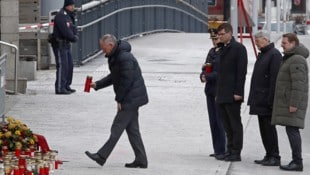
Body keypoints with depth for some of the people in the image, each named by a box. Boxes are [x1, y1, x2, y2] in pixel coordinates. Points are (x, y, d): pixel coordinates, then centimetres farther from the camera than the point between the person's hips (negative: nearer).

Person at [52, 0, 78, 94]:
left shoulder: (69, 16, 15)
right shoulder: (61, 16, -16)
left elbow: (73, 28, 14)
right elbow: (65, 31, -23)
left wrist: (75, 36, -7)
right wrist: (73, 38, -9)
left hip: (66, 44, 10)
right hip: (59, 44, -10)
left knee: (69, 66, 13)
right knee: (62, 66, -12)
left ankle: (66, 86, 21)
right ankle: (59, 88, -11)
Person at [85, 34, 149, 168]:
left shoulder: (125, 58, -20)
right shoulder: (115, 56, 14)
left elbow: (126, 80, -23)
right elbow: (114, 77, 24)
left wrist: (119, 99, -17)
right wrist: (97, 85, 15)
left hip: (130, 98, -10)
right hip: (132, 98, 10)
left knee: (117, 129, -7)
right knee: (132, 129, 11)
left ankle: (101, 157, -5)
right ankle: (141, 160, 13)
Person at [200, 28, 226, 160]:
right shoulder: (212, 51, 15)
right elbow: (205, 67, 19)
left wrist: (208, 77, -14)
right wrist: (203, 76, -3)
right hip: (210, 90, 8)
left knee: (220, 122, -8)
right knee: (213, 121, 10)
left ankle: (221, 151, -5)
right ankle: (217, 150, 16)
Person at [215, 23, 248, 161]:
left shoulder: (238, 48, -8)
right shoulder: (223, 49, 17)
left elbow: (241, 71, -13)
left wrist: (238, 92, -18)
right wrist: (218, 93, 17)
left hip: (232, 94, -8)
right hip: (222, 95, 8)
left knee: (235, 123, -4)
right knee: (226, 124, 10)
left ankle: (236, 153, -1)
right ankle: (230, 150, 15)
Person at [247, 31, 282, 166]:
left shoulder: (274, 54, -13)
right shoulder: (262, 54, 19)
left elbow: (275, 79, -19)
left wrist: (270, 100, -23)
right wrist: (254, 98, 21)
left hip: (267, 100, -10)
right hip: (260, 100, 10)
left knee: (269, 127, -9)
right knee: (264, 128, 11)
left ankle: (274, 157, -7)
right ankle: (269, 156, 15)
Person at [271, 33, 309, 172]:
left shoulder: (296, 60, -15)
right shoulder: (290, 58, 19)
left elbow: (298, 84, -22)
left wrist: (294, 104, -25)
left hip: (293, 103, -11)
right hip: (287, 102, 11)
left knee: (292, 129, -13)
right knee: (292, 130, 10)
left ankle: (297, 162, -14)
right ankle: (296, 160, 11)